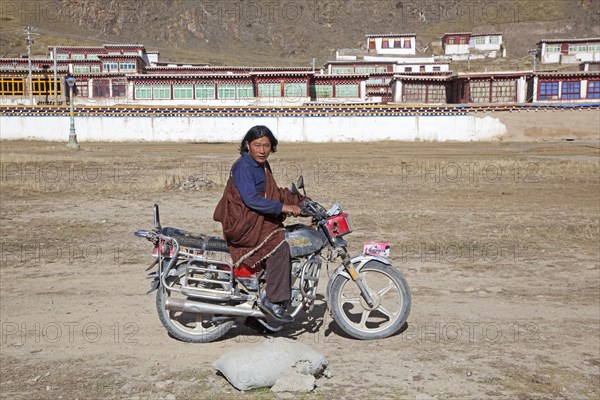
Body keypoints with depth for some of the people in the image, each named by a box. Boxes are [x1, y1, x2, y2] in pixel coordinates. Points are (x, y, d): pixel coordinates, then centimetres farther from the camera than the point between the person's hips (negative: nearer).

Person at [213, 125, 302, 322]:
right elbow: (251, 199, -27)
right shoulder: (243, 167, -17)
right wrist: (282, 207, -27)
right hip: (241, 223, -10)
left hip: (257, 220, 10)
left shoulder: (262, 166, 14)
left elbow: (271, 192, 26)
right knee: (278, 246, -25)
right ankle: (273, 300, -17)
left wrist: (296, 199, 17)